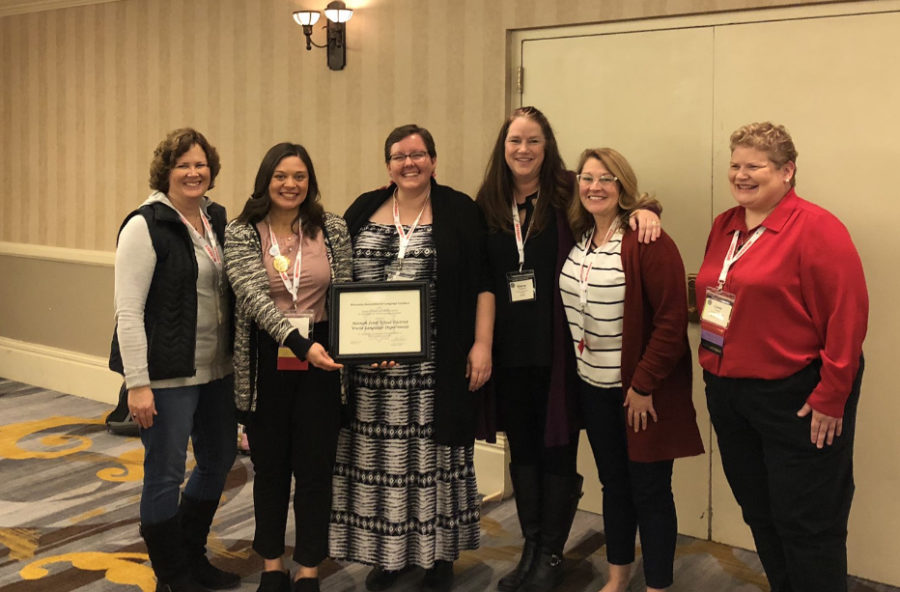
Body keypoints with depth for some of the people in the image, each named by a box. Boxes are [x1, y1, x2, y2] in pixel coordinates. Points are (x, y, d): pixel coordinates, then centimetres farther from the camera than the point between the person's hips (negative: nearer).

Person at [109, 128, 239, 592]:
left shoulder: (218, 219, 8)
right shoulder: (146, 226, -13)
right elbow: (128, 310, -16)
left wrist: (236, 359, 12)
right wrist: (137, 383, -19)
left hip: (216, 369, 8)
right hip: (167, 375, -7)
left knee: (218, 460, 18)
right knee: (166, 474, 4)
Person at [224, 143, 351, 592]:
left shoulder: (332, 229, 1)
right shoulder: (240, 234, -4)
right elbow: (255, 297, -16)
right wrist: (301, 344, -29)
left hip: (322, 359, 1)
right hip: (266, 362, 0)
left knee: (315, 466, 6)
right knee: (270, 466, 13)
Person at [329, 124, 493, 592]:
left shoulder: (460, 212, 1)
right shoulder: (364, 210, 10)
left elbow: (482, 284, -1)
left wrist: (481, 344, -7)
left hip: (435, 365, -2)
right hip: (371, 365, 3)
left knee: (432, 454, 5)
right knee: (379, 455, 8)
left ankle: (439, 554, 20)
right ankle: (386, 552, 23)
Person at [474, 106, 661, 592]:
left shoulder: (566, 195, -5)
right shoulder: (488, 204, 5)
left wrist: (644, 209, -23)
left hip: (558, 349, -4)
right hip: (510, 351, 4)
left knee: (557, 450, 6)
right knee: (521, 448, 15)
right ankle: (530, 547, 30)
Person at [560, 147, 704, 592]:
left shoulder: (647, 242, -16)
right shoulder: (577, 239, 6)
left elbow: (672, 319, -19)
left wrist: (645, 384, -19)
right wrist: (576, 366, 4)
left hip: (641, 389, -6)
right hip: (594, 385, 7)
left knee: (649, 491, 5)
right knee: (612, 483, 19)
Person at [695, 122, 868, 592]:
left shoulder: (816, 228, -13)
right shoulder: (724, 226, 10)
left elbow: (848, 317, -17)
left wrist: (830, 398, -17)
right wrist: (713, 368, 10)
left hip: (796, 400, -7)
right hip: (728, 391, 7)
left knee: (806, 527, 4)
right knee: (760, 516, 19)